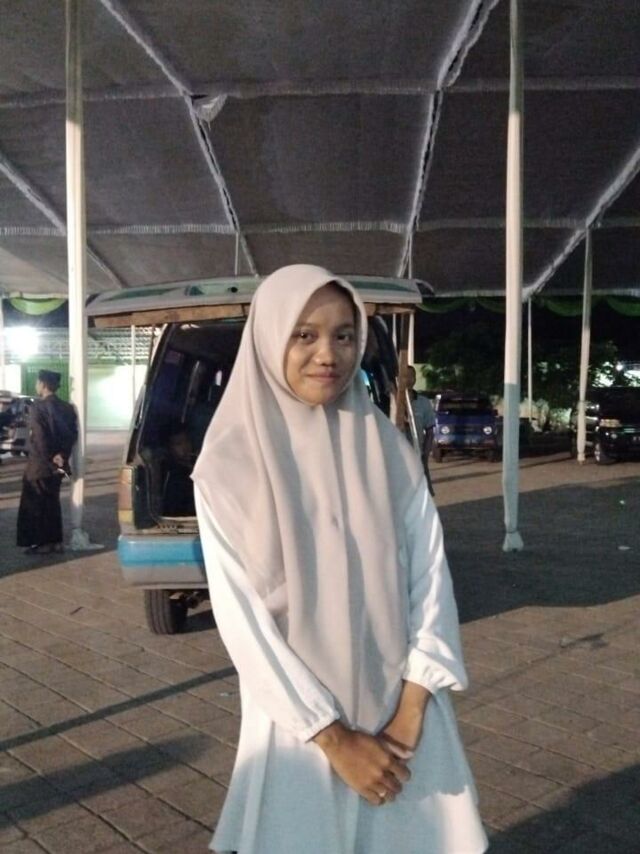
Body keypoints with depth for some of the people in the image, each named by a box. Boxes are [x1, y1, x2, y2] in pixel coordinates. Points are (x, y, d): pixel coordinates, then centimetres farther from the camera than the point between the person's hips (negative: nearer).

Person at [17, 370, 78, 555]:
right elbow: (72, 434, 1)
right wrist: (62, 456, -6)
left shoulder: (38, 406, -14)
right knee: (52, 502, 15)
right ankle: (55, 541, 18)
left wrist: (50, 460, -13)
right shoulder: (67, 408, 7)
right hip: (58, 465, 7)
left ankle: (42, 542, 7)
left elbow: (39, 437, -20)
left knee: (35, 504, 5)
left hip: (39, 465, -6)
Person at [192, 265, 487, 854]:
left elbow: (431, 575, -2)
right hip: (298, 721, -2)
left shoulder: (389, 449, -3)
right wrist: (333, 737, -12)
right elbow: (242, 620, -12)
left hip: (403, 709, 3)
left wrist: (411, 710, -10)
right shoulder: (230, 467, -12)